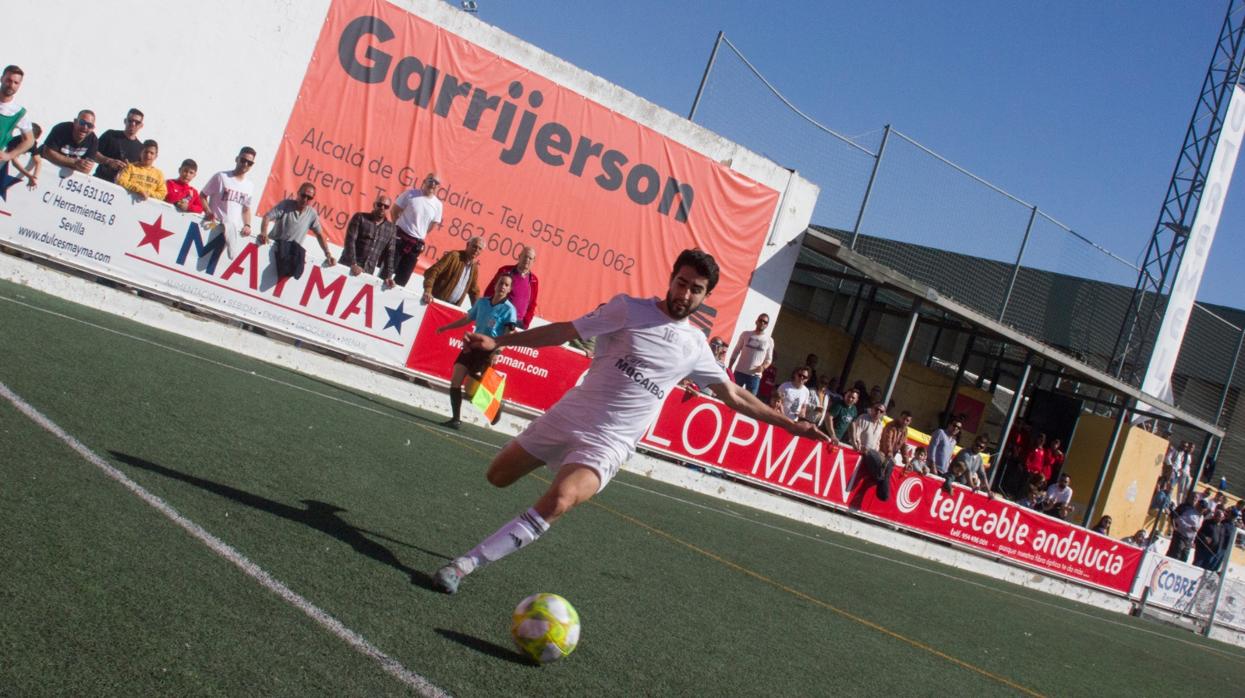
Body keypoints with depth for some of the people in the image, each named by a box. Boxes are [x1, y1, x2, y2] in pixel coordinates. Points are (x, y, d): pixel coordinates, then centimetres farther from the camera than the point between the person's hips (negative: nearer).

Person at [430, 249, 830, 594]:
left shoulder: (695, 345, 7)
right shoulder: (629, 309, -3)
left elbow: (733, 395, 18)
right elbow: (565, 331, -3)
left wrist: (789, 424, 16)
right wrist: (498, 342, -9)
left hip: (609, 444, 0)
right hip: (568, 416, 1)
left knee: (557, 503, -27)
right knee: (497, 478, 10)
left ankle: (465, 565, -22)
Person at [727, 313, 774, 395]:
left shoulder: (769, 340, 4)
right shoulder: (746, 334, 3)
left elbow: (769, 359, 10)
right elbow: (736, 352, 7)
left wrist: (763, 367, -12)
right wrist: (729, 368, 2)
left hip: (755, 375, 0)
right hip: (739, 372, 0)